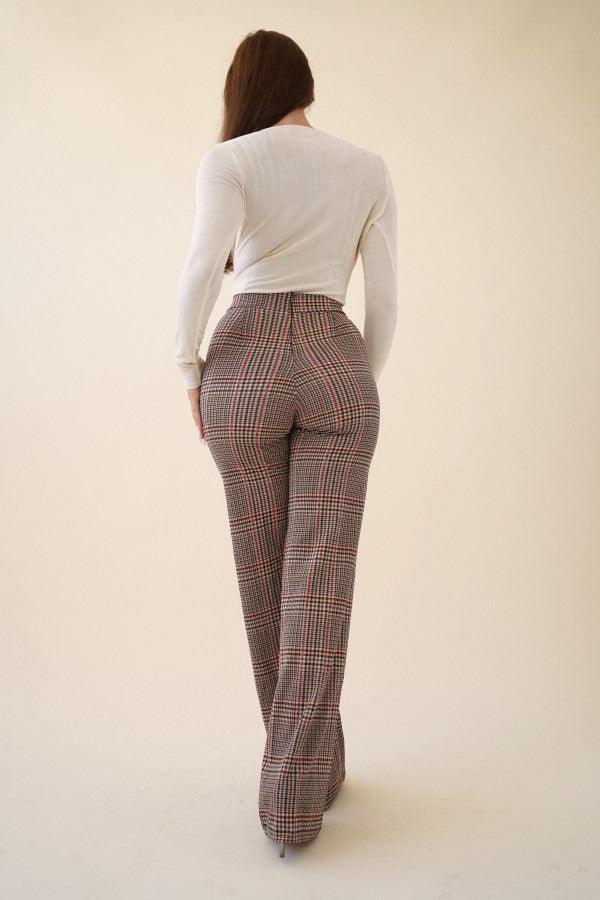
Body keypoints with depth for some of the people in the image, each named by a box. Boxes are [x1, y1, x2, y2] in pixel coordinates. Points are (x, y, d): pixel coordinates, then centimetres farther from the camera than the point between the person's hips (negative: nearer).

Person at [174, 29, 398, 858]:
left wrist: (190, 367, -3)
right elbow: (385, 297, 9)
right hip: (335, 369, 1)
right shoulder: (369, 169, 13)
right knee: (320, 580, -1)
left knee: (264, 570, 13)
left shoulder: (228, 159, 4)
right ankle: (295, 793, -4)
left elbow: (204, 265, -14)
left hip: (246, 367, 0)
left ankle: (307, 757, 27)